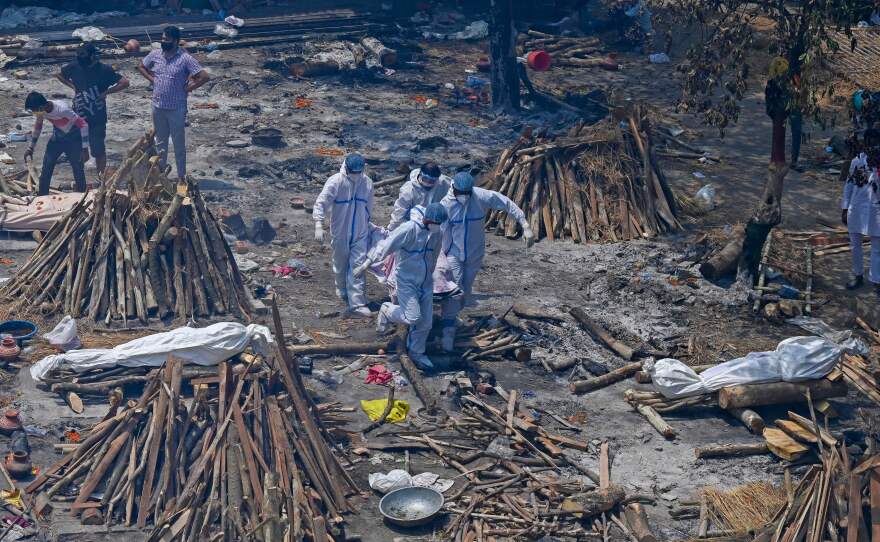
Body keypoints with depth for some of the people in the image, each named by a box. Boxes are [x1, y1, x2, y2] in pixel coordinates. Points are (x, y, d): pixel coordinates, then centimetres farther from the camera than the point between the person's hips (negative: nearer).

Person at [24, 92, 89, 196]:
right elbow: (38, 126, 7)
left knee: (78, 171, -3)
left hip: (73, 139, -6)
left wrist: (85, 149, -28)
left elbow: (83, 124, -29)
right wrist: (31, 147, 10)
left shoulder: (62, 109, -35)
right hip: (57, 138, 6)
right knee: (46, 169, 4)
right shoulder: (41, 110, -15)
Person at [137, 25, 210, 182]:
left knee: (179, 144, 6)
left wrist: (188, 88, -13)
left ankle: (181, 176, 17)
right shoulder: (155, 55, 2)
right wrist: (151, 79, 6)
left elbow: (204, 76, -18)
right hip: (158, 107, 5)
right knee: (160, 142, 17)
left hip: (177, 109, -5)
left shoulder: (185, 59, -14)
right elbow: (141, 67, 21)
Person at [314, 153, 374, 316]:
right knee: (340, 265, 17)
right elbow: (321, 202, -20)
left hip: (360, 234, 2)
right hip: (340, 233, -2)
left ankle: (356, 303, -3)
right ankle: (342, 289, 45)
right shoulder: (335, 182, -17)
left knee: (358, 266, -5)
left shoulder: (367, 183, -4)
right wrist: (319, 225, -31)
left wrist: (367, 225, 19)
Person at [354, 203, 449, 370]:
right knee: (413, 317, -15)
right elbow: (386, 246, -23)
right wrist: (366, 264, -24)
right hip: (406, 281, -6)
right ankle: (387, 310, 14)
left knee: (426, 322, 6)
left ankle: (416, 352, 28)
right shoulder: (409, 229, -23)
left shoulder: (438, 234, -1)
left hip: (425, 283, 6)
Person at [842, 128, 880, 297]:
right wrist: (845, 209, 5)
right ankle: (858, 275, 31)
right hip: (857, 209, 3)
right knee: (855, 245, 14)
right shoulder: (857, 161, 0)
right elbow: (848, 185, 6)